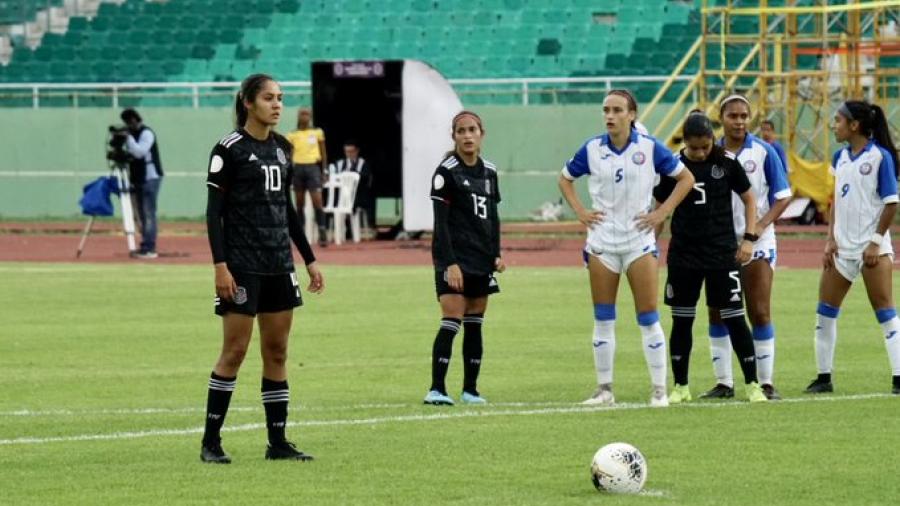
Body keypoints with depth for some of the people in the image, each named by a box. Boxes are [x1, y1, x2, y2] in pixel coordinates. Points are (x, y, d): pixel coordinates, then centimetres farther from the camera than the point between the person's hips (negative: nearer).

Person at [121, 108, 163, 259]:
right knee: (142, 215, 9)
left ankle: (149, 249, -12)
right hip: (138, 179, 9)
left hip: (150, 178, -9)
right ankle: (145, 247, 12)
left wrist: (128, 138, -20)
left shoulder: (146, 133, -11)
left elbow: (139, 151, -23)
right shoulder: (133, 134, 15)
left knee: (148, 214, -10)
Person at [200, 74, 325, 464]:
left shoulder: (281, 148, 12)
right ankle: (211, 441, 1)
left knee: (277, 351, 6)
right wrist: (220, 266, -18)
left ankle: (278, 442, 10)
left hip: (279, 263, 7)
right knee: (234, 351, -6)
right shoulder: (229, 149, -8)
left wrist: (309, 259, 17)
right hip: (242, 265, -7)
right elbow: (213, 211, -10)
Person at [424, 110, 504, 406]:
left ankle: (470, 389, 14)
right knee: (452, 321, -14)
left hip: (482, 260, 6)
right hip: (454, 259, -6)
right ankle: (436, 389, -15)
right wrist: (450, 263, -18)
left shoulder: (489, 171, 11)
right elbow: (440, 222, -11)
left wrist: (496, 254, 7)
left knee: (475, 324, 8)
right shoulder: (446, 172, -8)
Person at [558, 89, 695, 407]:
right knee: (603, 319, 5)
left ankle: (659, 389, 2)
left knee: (648, 318, -3)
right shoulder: (592, 150, 1)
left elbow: (685, 178, 4)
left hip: (639, 240, -2)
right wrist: (580, 211, 3)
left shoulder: (649, 148, -5)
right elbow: (565, 178, 16)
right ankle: (604, 389, 12)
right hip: (602, 242, 2)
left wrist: (662, 213, -4)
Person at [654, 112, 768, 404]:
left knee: (734, 319, -3)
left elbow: (749, 199, 7)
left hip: (722, 254, -1)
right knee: (681, 321, 6)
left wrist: (748, 238, -1)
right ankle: (680, 386, 17)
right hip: (683, 255, 1)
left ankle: (752, 384, 4)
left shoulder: (726, 163, -4)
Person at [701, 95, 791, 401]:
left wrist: (762, 224, -15)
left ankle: (766, 382, 2)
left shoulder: (763, 152, -3)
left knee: (760, 314, -3)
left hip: (755, 242, -3)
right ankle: (724, 383, 10)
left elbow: (783, 195, -2)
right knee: (717, 315, 3)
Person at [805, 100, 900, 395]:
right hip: (842, 248, 7)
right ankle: (824, 378, 16)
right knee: (825, 312, 8)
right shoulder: (841, 158, 11)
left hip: (871, 248, -7)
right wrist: (831, 240, 8)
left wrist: (876, 241, -14)